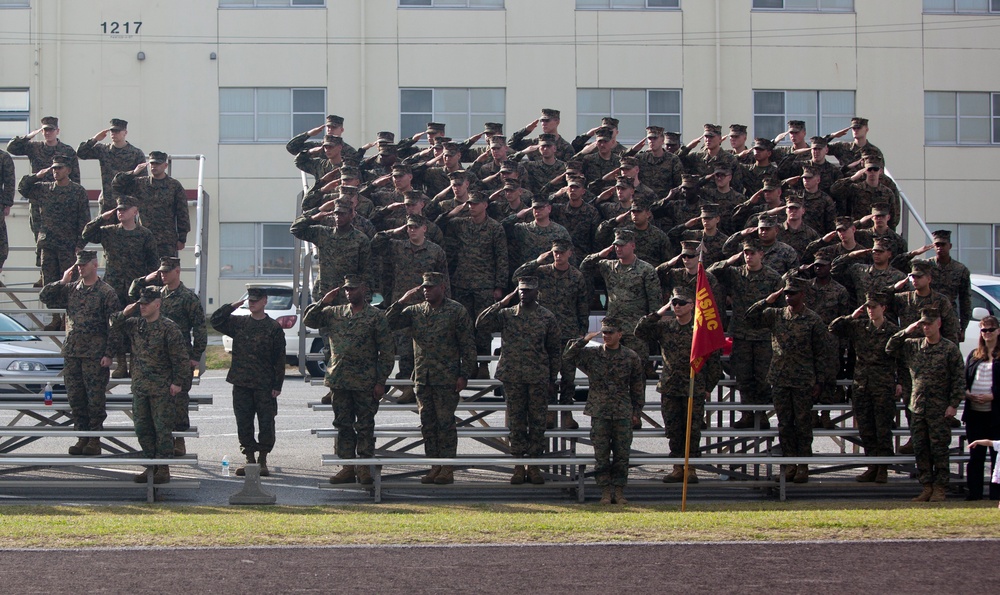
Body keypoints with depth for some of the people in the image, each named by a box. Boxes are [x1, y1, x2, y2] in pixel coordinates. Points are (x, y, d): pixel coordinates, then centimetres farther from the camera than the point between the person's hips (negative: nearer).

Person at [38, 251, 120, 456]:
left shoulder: (106, 292, -4)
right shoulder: (71, 289, 12)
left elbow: (114, 326, -7)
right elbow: (44, 297, 11)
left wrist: (108, 354, -12)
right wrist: (62, 282, 1)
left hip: (95, 355, -6)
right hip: (72, 353, 6)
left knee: (95, 398, -3)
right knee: (75, 398, 7)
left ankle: (95, 440, 3)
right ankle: (82, 437, 14)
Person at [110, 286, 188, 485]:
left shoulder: (168, 327, -9)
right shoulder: (135, 324, 9)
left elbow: (180, 357, -9)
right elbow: (114, 327, 19)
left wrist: (177, 382, -11)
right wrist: (124, 313, 1)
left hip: (161, 388, -6)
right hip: (139, 385, 7)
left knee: (163, 428, -3)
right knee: (142, 428, 9)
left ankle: (163, 468, 0)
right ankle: (150, 465, 17)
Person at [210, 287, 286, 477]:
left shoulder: (274, 327, -1)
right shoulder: (239, 323, 10)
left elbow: (279, 359, -1)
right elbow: (216, 321, 4)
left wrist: (277, 385, -6)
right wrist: (233, 305, -2)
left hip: (264, 386, -3)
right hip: (241, 384, 3)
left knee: (266, 424, -1)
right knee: (244, 424, 5)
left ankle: (262, 461, 10)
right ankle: (250, 460, 15)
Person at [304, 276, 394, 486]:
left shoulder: (376, 317, -2)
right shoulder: (334, 313, 11)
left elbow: (386, 352, -3)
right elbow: (308, 320, 10)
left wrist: (381, 382, -9)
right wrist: (324, 302, -1)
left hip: (365, 382, -4)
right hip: (338, 380, 4)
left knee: (365, 426, 0)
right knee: (343, 425, 7)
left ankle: (364, 468, 5)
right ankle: (348, 467, 11)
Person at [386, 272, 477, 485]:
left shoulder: (457, 311, -1)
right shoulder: (415, 311, 10)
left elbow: (468, 346, -2)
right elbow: (388, 324, 3)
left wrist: (464, 375, -8)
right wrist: (402, 302, -6)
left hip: (447, 379, -5)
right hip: (422, 378, 5)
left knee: (445, 422, -4)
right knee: (427, 424, 6)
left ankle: (447, 469, 0)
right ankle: (435, 466, 13)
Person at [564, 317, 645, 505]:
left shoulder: (631, 357, 5)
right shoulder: (592, 354, 4)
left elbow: (638, 387, 11)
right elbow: (568, 355, -5)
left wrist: (636, 412, 9)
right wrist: (585, 340, -15)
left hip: (623, 414, 0)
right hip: (599, 413, 0)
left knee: (622, 454, 1)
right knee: (601, 454, 0)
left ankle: (619, 491, 8)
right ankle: (606, 491, 6)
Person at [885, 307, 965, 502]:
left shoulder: (950, 349, -3)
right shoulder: (913, 346, 9)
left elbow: (959, 379, -4)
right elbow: (890, 349, 12)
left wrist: (953, 404, -10)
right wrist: (906, 332, 0)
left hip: (939, 409, -5)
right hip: (918, 407, 5)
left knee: (939, 449, -1)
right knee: (921, 449, 5)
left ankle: (939, 488, 4)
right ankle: (927, 487, 11)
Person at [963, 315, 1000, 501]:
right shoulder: (973, 355, 16)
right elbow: (965, 380, 18)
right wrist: (966, 393, -2)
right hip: (974, 412, 4)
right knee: (975, 454, 6)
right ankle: (974, 492, 10)